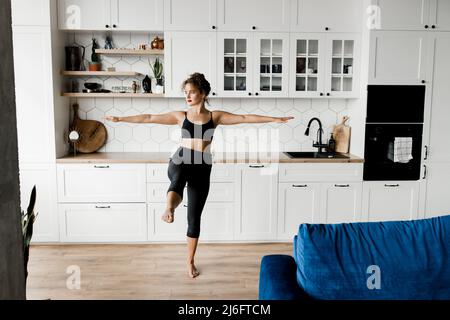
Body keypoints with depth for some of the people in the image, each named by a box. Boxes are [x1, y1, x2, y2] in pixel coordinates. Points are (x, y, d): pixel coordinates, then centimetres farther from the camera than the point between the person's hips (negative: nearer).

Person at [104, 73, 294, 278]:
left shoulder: (215, 116, 6)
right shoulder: (181, 116, 8)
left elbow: (245, 118, 0)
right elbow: (149, 118, 7)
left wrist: (275, 119, -5)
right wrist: (120, 119, 4)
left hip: (202, 168, 0)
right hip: (180, 162, 0)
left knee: (194, 217, 6)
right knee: (178, 178, -40)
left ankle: (190, 261, 20)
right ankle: (169, 210, -69)